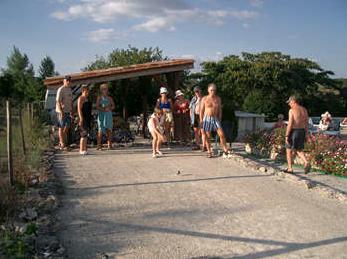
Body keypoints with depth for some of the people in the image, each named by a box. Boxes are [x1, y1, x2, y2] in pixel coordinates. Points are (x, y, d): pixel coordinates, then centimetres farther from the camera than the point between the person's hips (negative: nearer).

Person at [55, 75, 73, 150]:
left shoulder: (70, 89, 15)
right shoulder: (61, 90, -10)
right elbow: (58, 101, -15)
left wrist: (72, 111, 15)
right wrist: (61, 112, -21)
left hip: (68, 111, 8)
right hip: (61, 111, -8)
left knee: (67, 127, 11)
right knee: (61, 128, -1)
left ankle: (61, 142, 23)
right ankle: (62, 145, 3)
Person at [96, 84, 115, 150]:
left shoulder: (109, 98, 13)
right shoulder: (99, 98, 5)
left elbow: (113, 106, 10)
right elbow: (97, 107, -3)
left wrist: (109, 108, -10)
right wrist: (104, 109, -17)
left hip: (108, 114, 3)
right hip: (101, 114, -3)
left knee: (109, 129, 0)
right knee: (100, 129, -7)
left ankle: (109, 145, 4)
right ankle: (99, 145, -7)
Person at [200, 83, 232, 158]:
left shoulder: (218, 99, 7)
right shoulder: (204, 99, 1)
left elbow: (220, 110, 11)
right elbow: (201, 110, 2)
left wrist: (220, 120, 5)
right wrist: (201, 120, -3)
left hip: (215, 118, 2)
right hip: (207, 119, -1)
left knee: (221, 134, -8)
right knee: (207, 136, 1)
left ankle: (225, 150, -1)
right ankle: (209, 151, 12)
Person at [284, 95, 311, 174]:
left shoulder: (292, 110, -14)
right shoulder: (304, 110, 7)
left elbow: (290, 124, -19)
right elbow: (306, 123, 10)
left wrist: (286, 136, -15)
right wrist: (306, 134, 16)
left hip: (293, 132, -6)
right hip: (302, 132, 6)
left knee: (289, 150, 9)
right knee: (299, 150, 16)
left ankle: (290, 169, 12)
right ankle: (306, 163, -8)